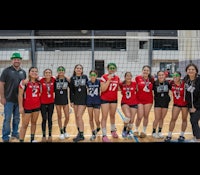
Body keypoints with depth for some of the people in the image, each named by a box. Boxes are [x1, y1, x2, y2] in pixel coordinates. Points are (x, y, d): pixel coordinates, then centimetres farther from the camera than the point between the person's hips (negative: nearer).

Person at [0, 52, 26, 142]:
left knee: (17, 118, 15)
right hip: (9, 100, -4)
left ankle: (15, 133, 31)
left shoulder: (23, 72, 7)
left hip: (19, 100, 4)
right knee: (7, 119, 4)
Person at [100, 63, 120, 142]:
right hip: (105, 99, -5)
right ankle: (104, 135, 1)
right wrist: (108, 80, -25)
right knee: (104, 117, -5)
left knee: (112, 116, 19)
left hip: (114, 99, 5)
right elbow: (103, 89, -21)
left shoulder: (117, 78, 3)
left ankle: (113, 130, 38)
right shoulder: (104, 77, -13)